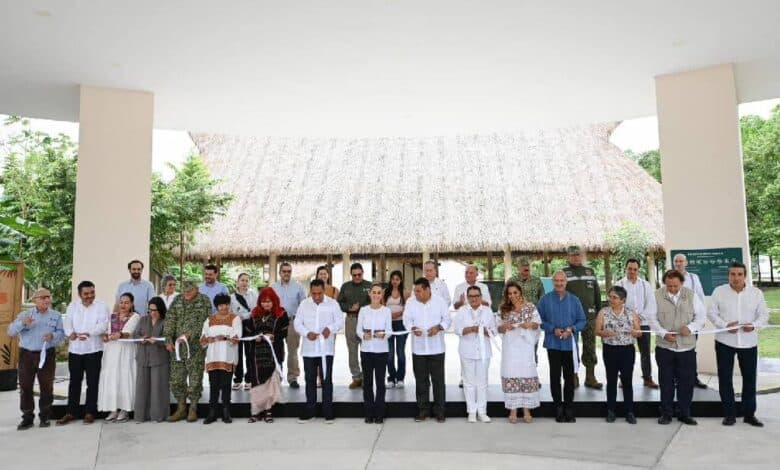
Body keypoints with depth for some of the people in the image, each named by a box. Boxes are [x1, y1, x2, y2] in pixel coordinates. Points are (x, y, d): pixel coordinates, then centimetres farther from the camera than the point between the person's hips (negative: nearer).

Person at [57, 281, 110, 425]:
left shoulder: (101, 306, -2)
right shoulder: (72, 306, 8)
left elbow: (103, 325, -14)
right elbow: (67, 322, -4)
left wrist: (88, 333, -31)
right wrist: (70, 333, -26)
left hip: (93, 349, -3)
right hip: (75, 349, 3)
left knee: (92, 382, 3)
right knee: (74, 381, 10)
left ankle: (90, 412, 13)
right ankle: (71, 412, 19)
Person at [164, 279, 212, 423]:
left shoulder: (204, 301, -1)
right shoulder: (177, 301, 11)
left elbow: (203, 323, -9)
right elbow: (170, 320, 3)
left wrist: (189, 335, -21)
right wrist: (168, 339, -8)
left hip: (196, 346, -4)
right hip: (177, 346, 4)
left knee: (195, 378, 0)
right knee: (176, 378, 6)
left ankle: (193, 409, 12)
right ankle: (181, 408, 19)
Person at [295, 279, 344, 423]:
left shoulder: (332, 303, -1)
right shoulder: (304, 304, 4)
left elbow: (340, 321, -3)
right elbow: (297, 323, 2)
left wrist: (330, 328, -23)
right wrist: (307, 333, -16)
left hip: (326, 348, -2)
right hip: (308, 349, 2)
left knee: (327, 380, 2)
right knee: (310, 380, 9)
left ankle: (328, 411, 11)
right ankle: (309, 411, 19)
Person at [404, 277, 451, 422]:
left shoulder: (439, 301, -2)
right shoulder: (410, 302, 1)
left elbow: (447, 319, 1)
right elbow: (407, 320, 0)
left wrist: (438, 327, -18)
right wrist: (413, 328, -20)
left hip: (436, 348, -1)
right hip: (418, 348, 2)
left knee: (438, 379, 4)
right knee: (421, 380, 8)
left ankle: (440, 410, 15)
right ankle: (423, 410, 20)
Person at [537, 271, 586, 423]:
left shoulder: (574, 300, 4)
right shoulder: (545, 299, 0)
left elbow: (582, 321, 5)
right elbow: (539, 320, 0)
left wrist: (571, 329, -13)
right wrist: (553, 329, -14)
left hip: (570, 344, 1)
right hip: (553, 344, -1)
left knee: (569, 377, 7)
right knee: (555, 376, 3)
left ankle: (569, 409, 17)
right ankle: (558, 408, 14)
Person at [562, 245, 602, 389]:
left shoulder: (590, 271, 13)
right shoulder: (564, 272, 2)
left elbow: (597, 293, 15)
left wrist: (599, 311, 10)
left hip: (589, 315, 3)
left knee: (590, 347, 5)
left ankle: (590, 378, 12)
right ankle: (573, 378, 13)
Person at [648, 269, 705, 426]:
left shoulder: (691, 295, 0)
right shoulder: (657, 295, -4)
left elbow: (701, 315, 4)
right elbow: (652, 318, -1)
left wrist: (690, 328, -14)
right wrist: (664, 333, -13)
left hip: (687, 346, 1)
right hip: (664, 346, -1)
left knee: (686, 381, 6)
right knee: (666, 381, 6)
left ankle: (685, 414, 20)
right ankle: (666, 413, 17)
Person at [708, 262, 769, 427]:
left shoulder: (756, 292, 1)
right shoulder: (719, 291, -2)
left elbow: (764, 315, 3)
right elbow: (711, 313, -2)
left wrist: (754, 325, -17)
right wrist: (725, 325, -18)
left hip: (749, 342, 1)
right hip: (724, 341, -1)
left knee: (749, 378, 9)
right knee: (725, 378, 4)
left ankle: (749, 414, 22)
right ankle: (729, 414, 15)